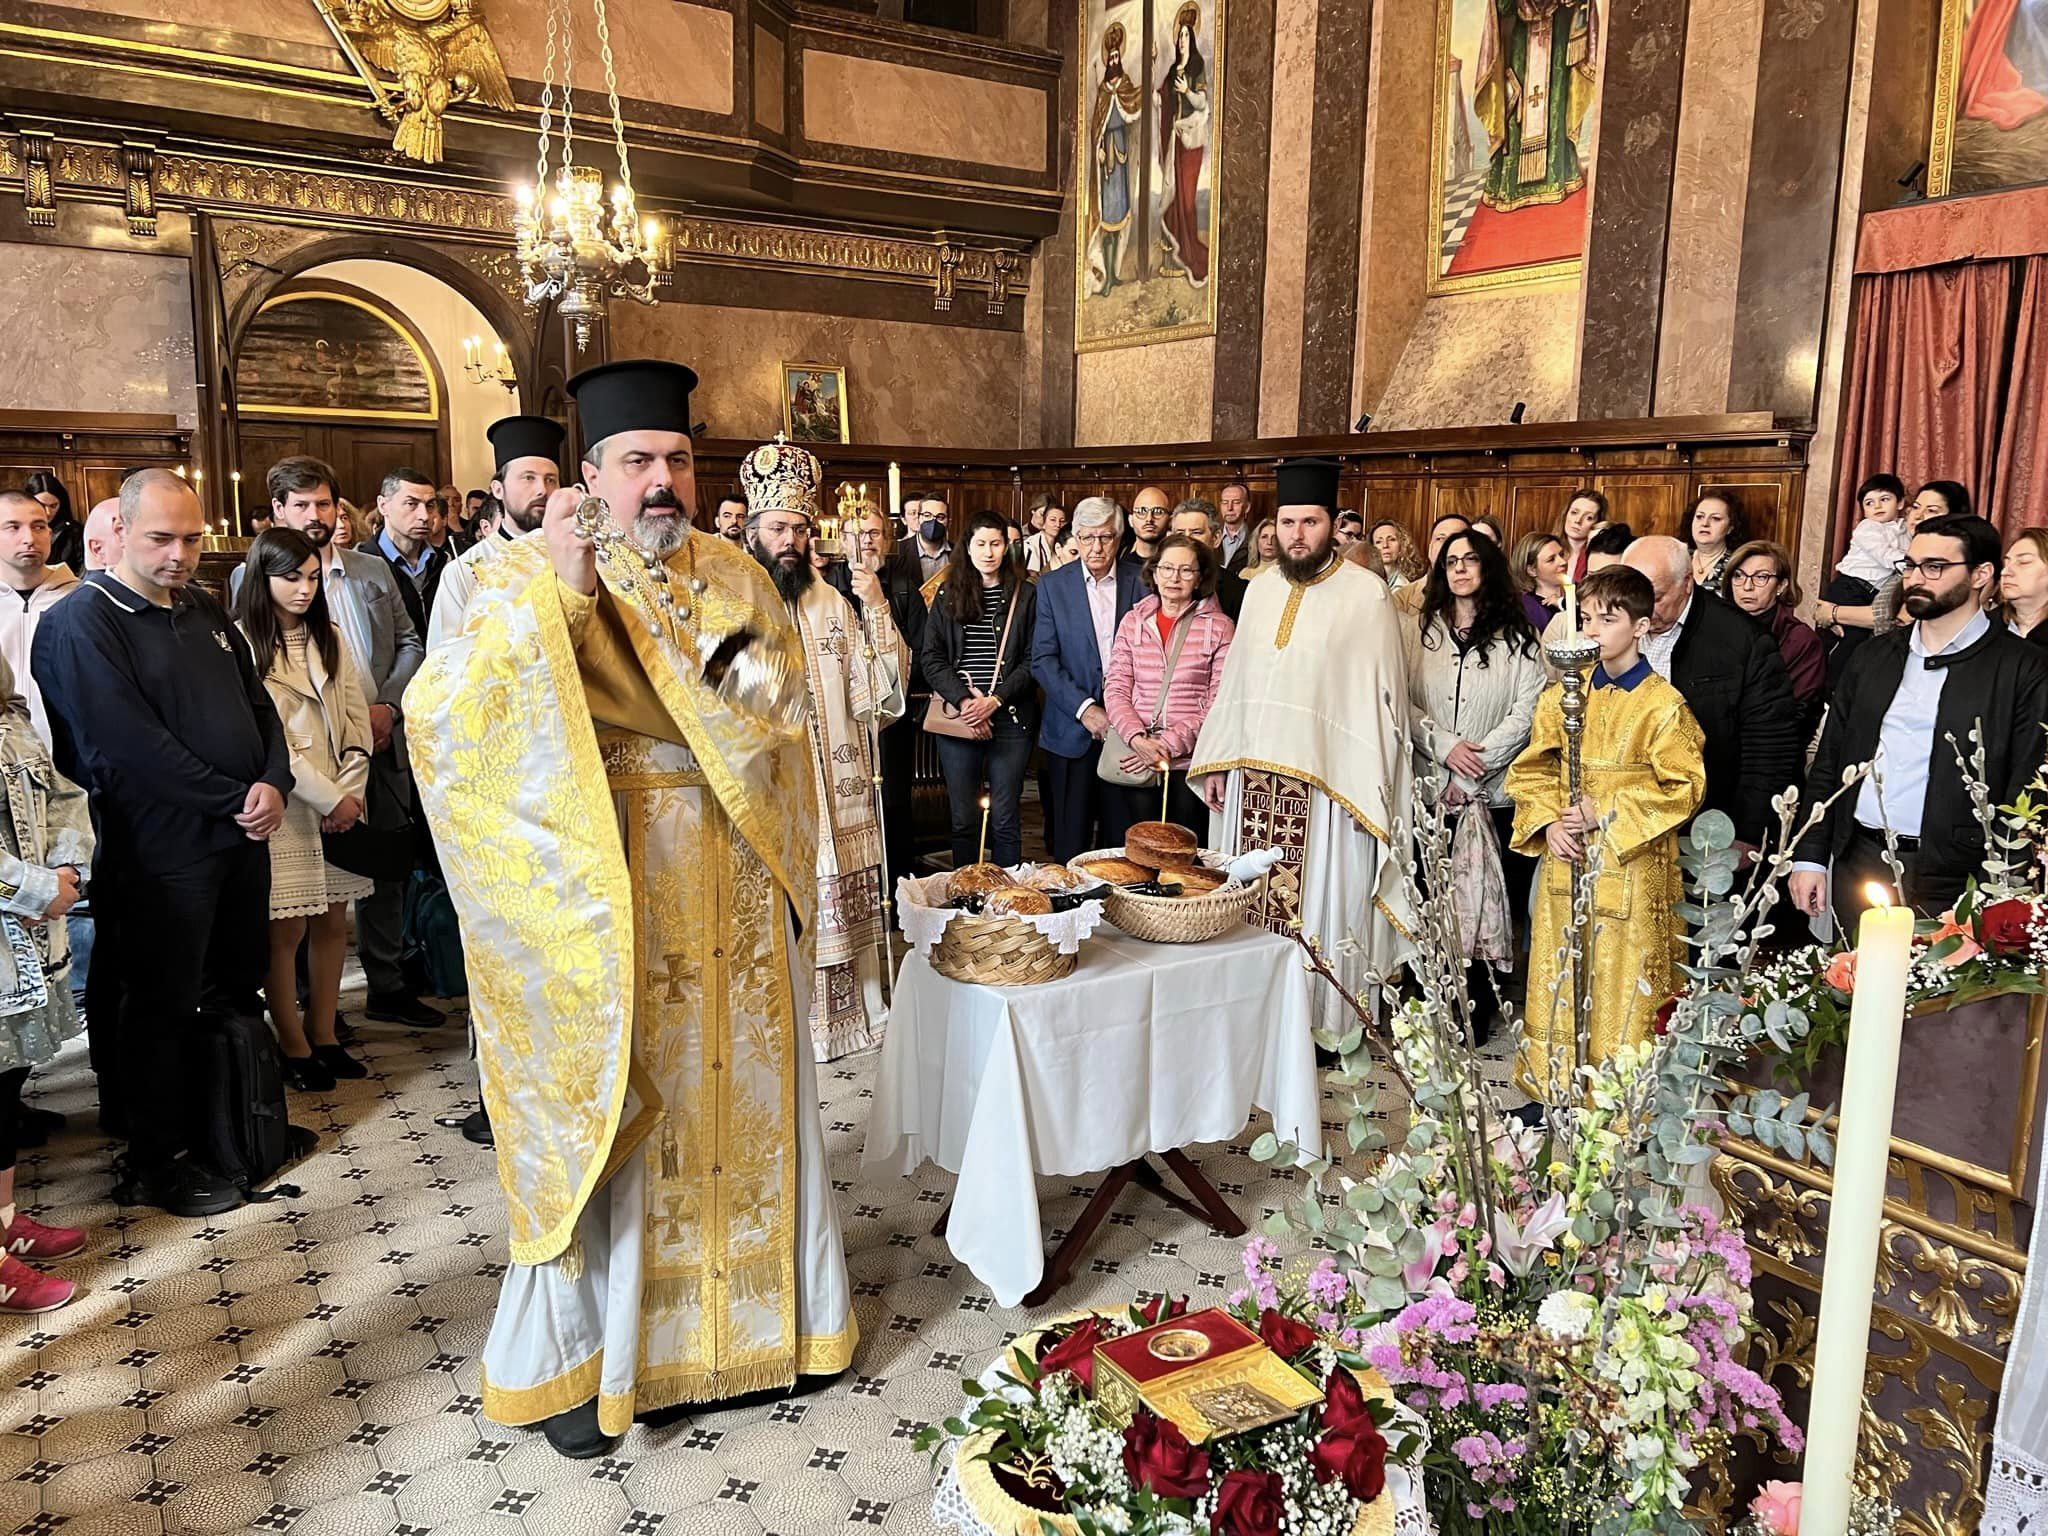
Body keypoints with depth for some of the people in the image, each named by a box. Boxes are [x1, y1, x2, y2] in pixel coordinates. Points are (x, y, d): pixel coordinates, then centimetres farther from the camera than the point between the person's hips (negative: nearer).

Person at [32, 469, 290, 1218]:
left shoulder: (206, 613, 12)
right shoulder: (81, 623, -11)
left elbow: (258, 705, 12)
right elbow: (128, 748, -19)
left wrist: (274, 783, -7)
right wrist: (236, 800, -16)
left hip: (242, 838, 7)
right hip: (164, 851, -7)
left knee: (238, 992, 17)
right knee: (164, 1008, 5)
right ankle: (158, 1160, 20)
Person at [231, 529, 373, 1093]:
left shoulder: (328, 639, 13)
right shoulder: (241, 643, -7)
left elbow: (356, 719, 10)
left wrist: (350, 792, -4)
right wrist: (328, 797, -13)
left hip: (341, 803, 6)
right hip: (285, 807, -6)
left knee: (332, 920, 9)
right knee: (286, 929, 0)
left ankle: (323, 1035, 19)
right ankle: (293, 1046, 11)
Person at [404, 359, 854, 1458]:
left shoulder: (735, 579, 8)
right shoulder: (532, 577, -4)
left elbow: (777, 697, -4)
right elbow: (445, 708, -17)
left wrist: (644, 611, -15)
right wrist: (560, 587, -25)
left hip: (730, 900, 4)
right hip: (602, 900, -3)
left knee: (735, 1095, 13)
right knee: (606, 1111, 5)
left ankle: (753, 1306, 32)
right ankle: (578, 1349, 24)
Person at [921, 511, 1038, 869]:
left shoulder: (1025, 596, 6)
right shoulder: (948, 596, 9)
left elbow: (1032, 660, 0)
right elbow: (931, 658, 3)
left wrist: (995, 700, -12)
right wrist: (964, 701, -11)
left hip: (1010, 719, -1)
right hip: (958, 718, 1)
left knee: (1005, 818, 2)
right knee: (964, 818, 5)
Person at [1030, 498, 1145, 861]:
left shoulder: (1141, 580, 3)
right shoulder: (1053, 585, 3)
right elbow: (1042, 660, -2)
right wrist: (1084, 708, -12)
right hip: (1072, 729, 0)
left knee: (1123, 841, 5)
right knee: (1070, 843, 5)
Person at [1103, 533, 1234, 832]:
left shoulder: (1220, 628, 3)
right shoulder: (1132, 622, 10)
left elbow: (1219, 704, -3)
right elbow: (1115, 690, 5)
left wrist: (1170, 745, -12)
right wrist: (1137, 738, -12)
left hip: (1190, 761, -2)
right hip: (1134, 762, 2)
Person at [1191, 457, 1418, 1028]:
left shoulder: (1366, 593, -6)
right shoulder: (1260, 590, 12)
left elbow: (1383, 693, -8)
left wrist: (1370, 788, -12)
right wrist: (1217, 761, 12)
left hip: (1325, 784, -5)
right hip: (1252, 778, 5)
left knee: (1321, 907, 1)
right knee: (1250, 901, 9)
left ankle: (1326, 1023, 13)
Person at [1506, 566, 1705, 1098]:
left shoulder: (1663, 705, -7)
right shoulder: (1563, 694, 6)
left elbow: (1683, 788, -9)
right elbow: (1532, 771, 10)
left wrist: (1607, 814, -14)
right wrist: (1548, 823, -6)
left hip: (1630, 872, -4)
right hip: (1565, 865, 5)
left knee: (1621, 991, 1)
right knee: (1557, 983, 11)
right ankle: (1554, 1089, 24)